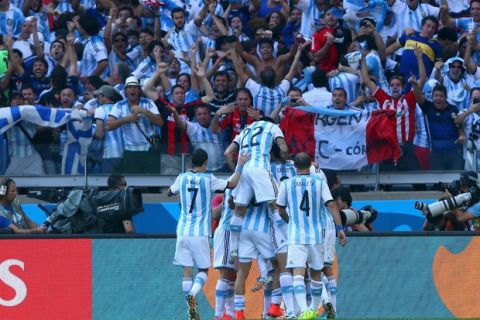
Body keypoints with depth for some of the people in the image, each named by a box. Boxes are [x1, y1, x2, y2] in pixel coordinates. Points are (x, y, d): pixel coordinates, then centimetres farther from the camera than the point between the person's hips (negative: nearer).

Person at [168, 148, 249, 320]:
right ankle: (193, 293, -22)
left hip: (183, 231, 3)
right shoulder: (208, 179, -6)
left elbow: (170, 192, 23)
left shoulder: (182, 178, 5)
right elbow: (232, 184, -2)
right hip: (200, 233, -3)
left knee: (187, 270, 5)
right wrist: (240, 166, 7)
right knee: (203, 269, 8)